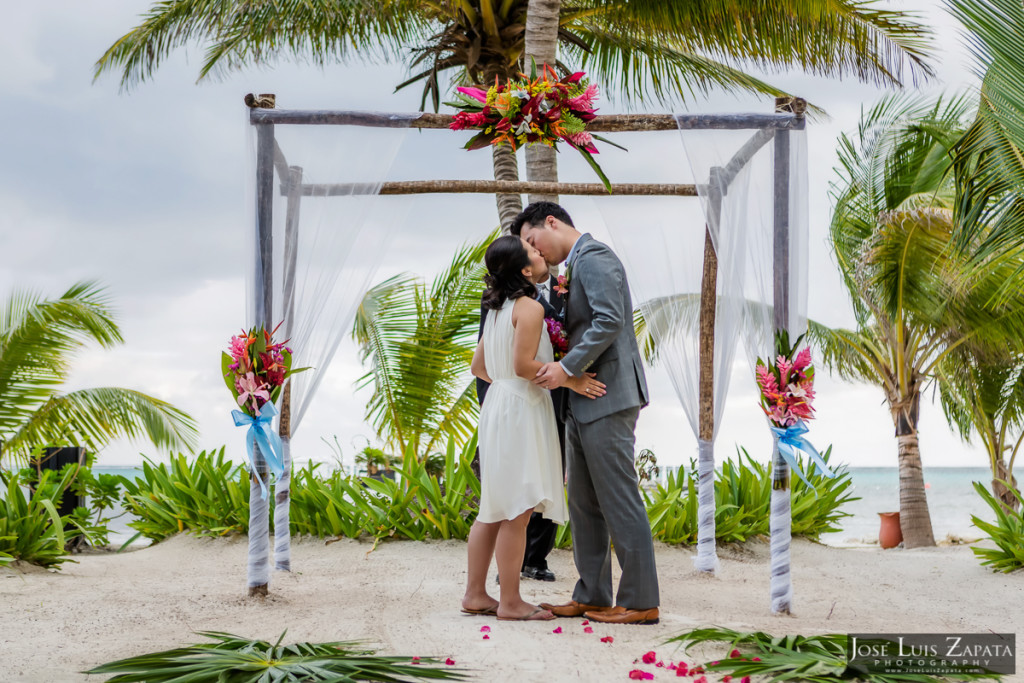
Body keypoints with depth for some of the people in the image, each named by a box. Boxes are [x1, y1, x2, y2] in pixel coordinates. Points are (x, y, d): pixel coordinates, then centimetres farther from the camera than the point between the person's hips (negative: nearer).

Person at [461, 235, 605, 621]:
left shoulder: (497, 310, 16)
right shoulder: (529, 307, -12)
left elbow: (479, 366, 20)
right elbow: (524, 364, -19)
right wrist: (570, 380, -16)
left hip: (497, 405, 10)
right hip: (520, 412, -10)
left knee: (494, 509, 13)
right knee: (517, 511, -5)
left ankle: (475, 594, 17)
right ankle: (510, 602, -1)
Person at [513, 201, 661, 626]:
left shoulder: (594, 258, -10)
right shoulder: (575, 265, 21)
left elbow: (610, 321, -22)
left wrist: (567, 368, -22)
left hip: (606, 399, -10)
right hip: (582, 404, 10)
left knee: (620, 502, -6)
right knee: (583, 504, 12)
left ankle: (641, 602, 0)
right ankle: (591, 596, 20)